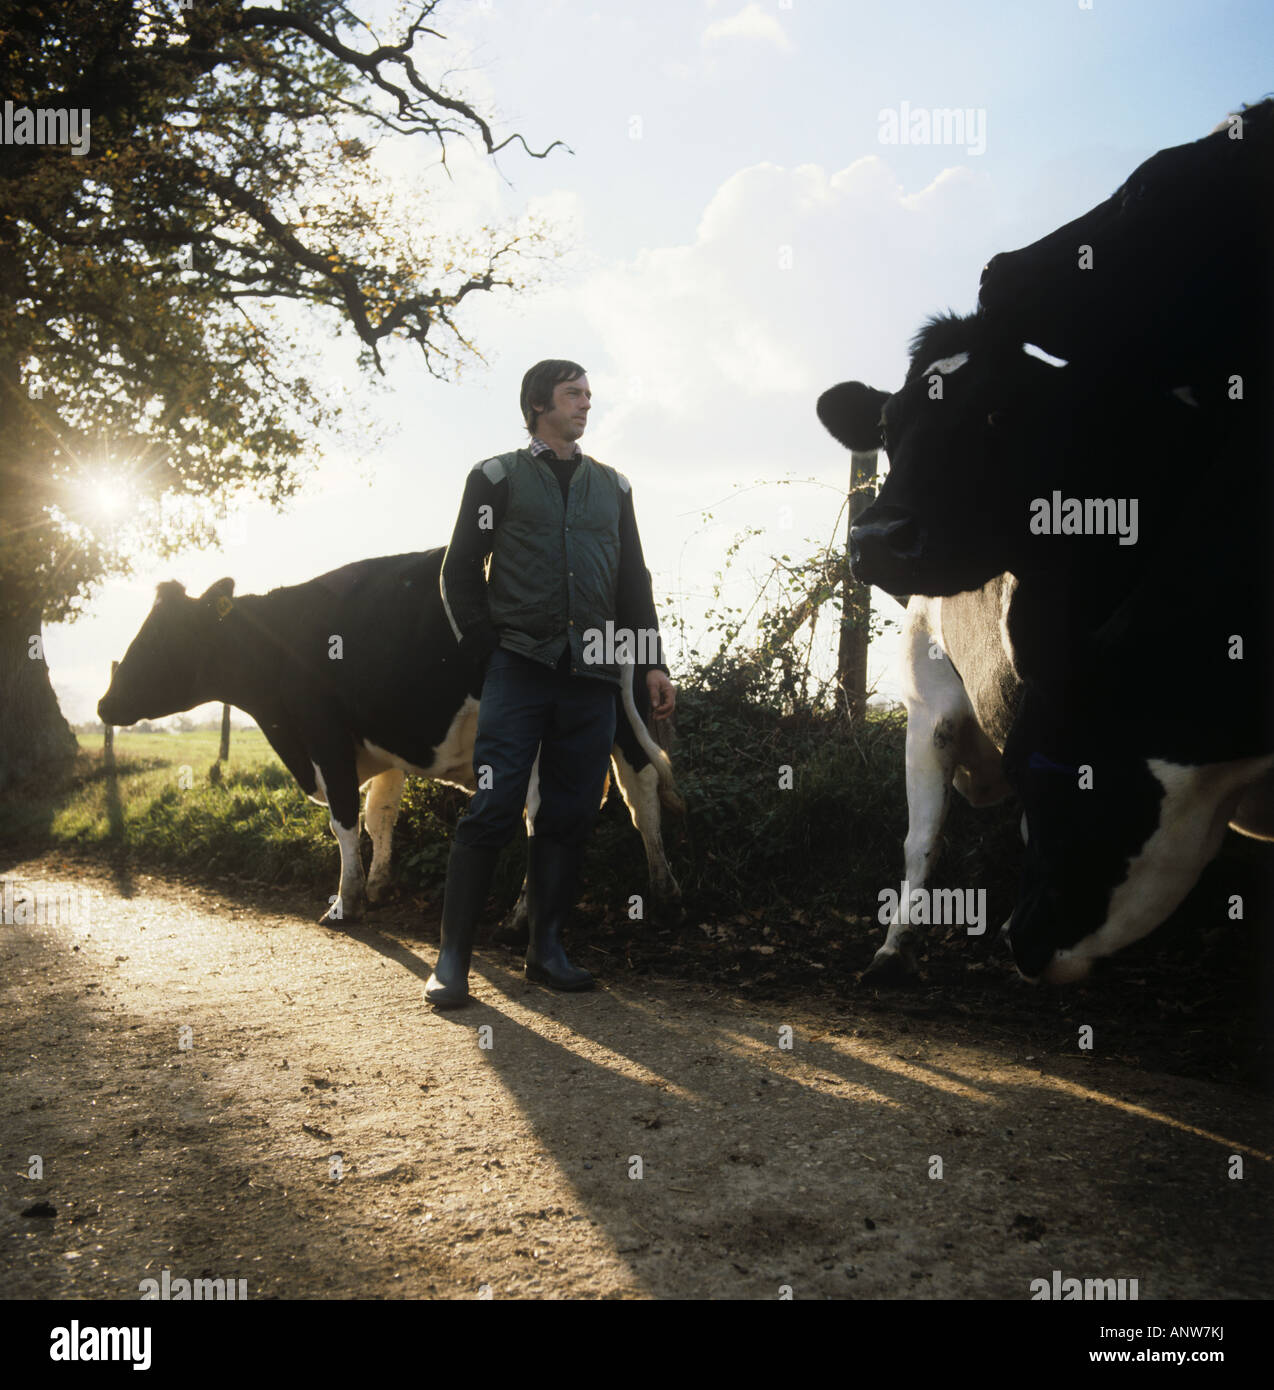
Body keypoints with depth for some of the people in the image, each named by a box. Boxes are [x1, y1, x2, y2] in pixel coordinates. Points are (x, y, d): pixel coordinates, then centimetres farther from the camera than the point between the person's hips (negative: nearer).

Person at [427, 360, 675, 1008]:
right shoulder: (498, 477, 9)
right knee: (493, 810, -10)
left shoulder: (613, 487, 20)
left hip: (591, 676, 4)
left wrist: (651, 663, 9)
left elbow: (634, 583, 18)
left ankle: (546, 949, 13)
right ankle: (452, 958, -5)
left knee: (568, 816, 4)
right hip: (519, 669, -4)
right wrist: (488, 653, -2)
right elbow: (460, 572, 6)